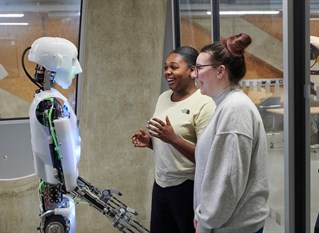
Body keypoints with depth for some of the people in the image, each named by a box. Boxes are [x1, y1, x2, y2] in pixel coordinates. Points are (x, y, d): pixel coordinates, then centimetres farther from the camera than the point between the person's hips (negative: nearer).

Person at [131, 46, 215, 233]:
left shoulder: (204, 104, -15)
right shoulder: (163, 98, 8)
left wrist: (173, 138, -28)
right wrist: (149, 141, -1)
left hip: (188, 188, -7)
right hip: (160, 184, 7)